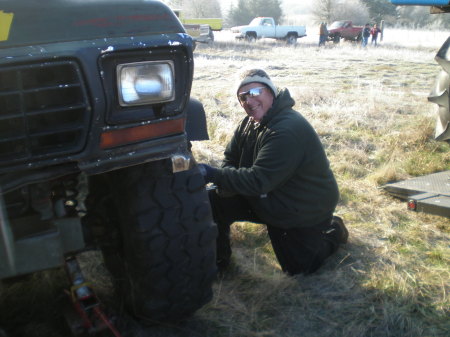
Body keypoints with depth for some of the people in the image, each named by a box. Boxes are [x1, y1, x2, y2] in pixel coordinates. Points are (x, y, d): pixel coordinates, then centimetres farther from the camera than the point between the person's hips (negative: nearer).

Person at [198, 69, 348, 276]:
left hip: (305, 211, -7)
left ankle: (332, 231, 28)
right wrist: (225, 183, -22)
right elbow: (230, 159, 1)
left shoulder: (288, 131, -32)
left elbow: (258, 180, -35)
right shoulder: (249, 123, -2)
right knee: (215, 202, -6)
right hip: (267, 201, 7)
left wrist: (214, 174, -36)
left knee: (297, 267, 4)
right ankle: (218, 261, 14)